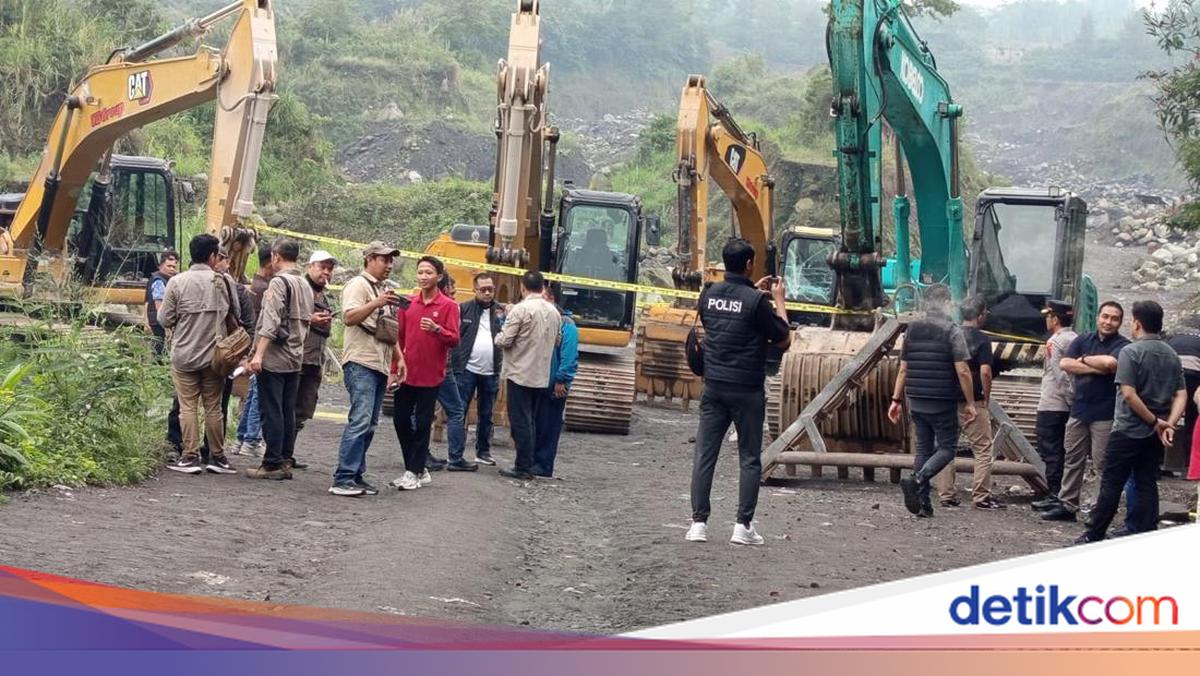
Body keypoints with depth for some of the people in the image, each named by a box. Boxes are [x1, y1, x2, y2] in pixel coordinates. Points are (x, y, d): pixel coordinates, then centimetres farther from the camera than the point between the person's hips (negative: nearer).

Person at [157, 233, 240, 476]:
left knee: (188, 406, 4)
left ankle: (190, 457, 2)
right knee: (213, 407, 9)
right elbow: (236, 314, 3)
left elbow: (164, 319, -6)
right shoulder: (224, 281, -6)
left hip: (184, 354, -1)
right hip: (214, 355, 1)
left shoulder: (177, 282, -9)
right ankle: (217, 457, 12)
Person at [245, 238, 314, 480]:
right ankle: (285, 462, 12)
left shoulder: (279, 283, -11)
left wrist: (258, 354, -23)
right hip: (295, 359, 8)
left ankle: (273, 463, -3)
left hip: (274, 359, -8)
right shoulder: (305, 286, 15)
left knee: (271, 412, -4)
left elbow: (271, 321, -20)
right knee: (288, 413, 9)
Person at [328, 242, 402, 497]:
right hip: (360, 363, -9)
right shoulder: (358, 285, -3)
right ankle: (342, 480, -18)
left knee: (369, 425, 6)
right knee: (360, 420, -17)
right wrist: (376, 304, -29)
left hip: (380, 365, 9)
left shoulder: (384, 290, 24)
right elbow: (349, 317, -17)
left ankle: (356, 476, 9)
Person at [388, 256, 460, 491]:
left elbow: (454, 339, -10)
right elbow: (399, 338, 12)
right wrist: (394, 369, 10)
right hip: (406, 373, 4)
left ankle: (414, 472, 7)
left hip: (430, 375, -4)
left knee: (422, 424, 0)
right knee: (400, 420, 5)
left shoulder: (448, 306, -4)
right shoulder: (408, 303, 7)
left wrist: (436, 329, -28)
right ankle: (418, 469, 16)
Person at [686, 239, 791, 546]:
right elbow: (784, 340, -4)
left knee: (704, 455, 5)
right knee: (749, 459, 5)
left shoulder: (709, 294, 3)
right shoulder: (757, 301, -13)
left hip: (714, 386, 4)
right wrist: (779, 301, 5)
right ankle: (743, 526, 2)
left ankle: (698, 523, 2)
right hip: (747, 390, -4)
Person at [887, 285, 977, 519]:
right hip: (944, 403, -5)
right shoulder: (952, 332, -9)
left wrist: (896, 399, 12)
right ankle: (917, 479, -20)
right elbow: (962, 371, -14)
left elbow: (903, 369, 7)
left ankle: (922, 503, 9)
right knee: (947, 448, 4)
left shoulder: (911, 330, 6)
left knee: (923, 448, 13)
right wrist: (970, 404, -9)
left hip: (916, 402, 5)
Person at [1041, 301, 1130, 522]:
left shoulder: (1122, 345, -5)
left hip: (1105, 414, -5)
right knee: (1072, 459, 10)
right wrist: (1096, 368, -12)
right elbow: (1064, 364, -2)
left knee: (1102, 464, -5)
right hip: (1079, 410, 6)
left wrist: (1084, 360, -7)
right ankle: (1067, 504, 17)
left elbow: (1110, 363, -26)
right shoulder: (1084, 340, 10)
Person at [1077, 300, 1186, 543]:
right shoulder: (1172, 355, 8)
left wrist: (1155, 421, -13)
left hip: (1128, 431, -6)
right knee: (1147, 485, 9)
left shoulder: (1130, 352, -12)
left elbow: (1129, 395, -19)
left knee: (1111, 484, 1)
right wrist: (1168, 424, -7)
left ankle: (1094, 536, 6)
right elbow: (1181, 395, 3)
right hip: (1155, 435, 6)